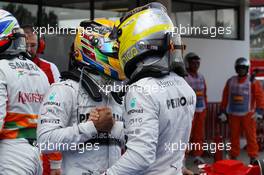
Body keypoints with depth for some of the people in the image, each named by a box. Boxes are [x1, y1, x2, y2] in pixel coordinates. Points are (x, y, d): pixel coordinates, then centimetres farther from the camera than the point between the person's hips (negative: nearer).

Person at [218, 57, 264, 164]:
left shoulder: (252, 82, -3)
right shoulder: (230, 81, 8)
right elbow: (225, 97, 10)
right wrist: (223, 112, 7)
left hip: (248, 114, -3)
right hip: (233, 114, 3)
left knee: (251, 136, -2)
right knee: (234, 136, 9)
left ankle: (253, 158, 3)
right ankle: (233, 157, 18)